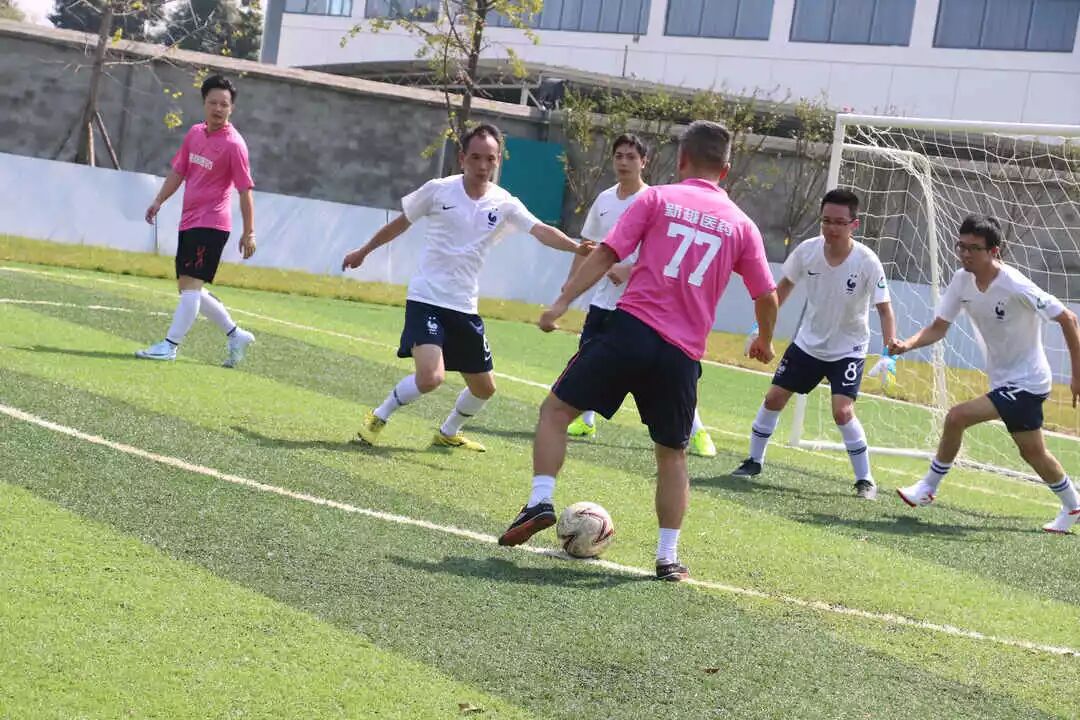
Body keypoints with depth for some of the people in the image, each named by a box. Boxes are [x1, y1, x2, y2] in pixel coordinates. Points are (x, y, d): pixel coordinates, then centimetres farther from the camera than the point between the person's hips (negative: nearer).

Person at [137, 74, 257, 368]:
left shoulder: (234, 145, -12)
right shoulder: (194, 133, 9)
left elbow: (245, 191, -12)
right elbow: (178, 172, 19)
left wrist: (249, 232, -13)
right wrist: (159, 201, 8)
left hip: (212, 224, -9)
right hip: (189, 222, 9)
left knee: (191, 283, -12)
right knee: (188, 287, 12)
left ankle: (170, 345, -12)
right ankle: (235, 335, 21)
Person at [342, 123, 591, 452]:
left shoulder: (504, 204, -2)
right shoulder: (438, 190, -7)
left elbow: (541, 230, -18)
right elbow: (401, 223, 10)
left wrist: (577, 247, -37)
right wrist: (363, 251, 21)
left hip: (465, 308, 5)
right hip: (426, 299, -4)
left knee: (484, 387, 12)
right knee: (430, 377, -24)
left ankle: (449, 433, 40)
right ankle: (378, 418, 1)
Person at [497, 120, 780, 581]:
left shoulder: (657, 198, 5)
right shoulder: (741, 225, 12)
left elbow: (607, 254, -4)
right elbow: (767, 297, 15)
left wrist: (562, 302, -5)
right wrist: (764, 342, 33)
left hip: (631, 329, -2)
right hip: (683, 353, 3)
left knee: (556, 409, 10)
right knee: (672, 455, 17)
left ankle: (540, 502, -6)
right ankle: (668, 557, 12)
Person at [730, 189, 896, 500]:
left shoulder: (867, 262, -24)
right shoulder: (808, 250, -14)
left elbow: (884, 309, -19)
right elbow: (784, 286, 4)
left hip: (848, 349, -4)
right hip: (808, 342, 4)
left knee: (842, 411, -19)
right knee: (774, 397, 4)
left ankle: (865, 480, -4)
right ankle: (754, 461, 24)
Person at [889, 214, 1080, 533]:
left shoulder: (1015, 287, -26)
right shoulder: (962, 281, -6)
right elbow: (938, 328, -4)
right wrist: (908, 344, -24)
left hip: (1027, 381, -8)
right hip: (1003, 381, 8)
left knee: (957, 417, -19)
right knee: (1033, 452, 20)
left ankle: (928, 487, -2)